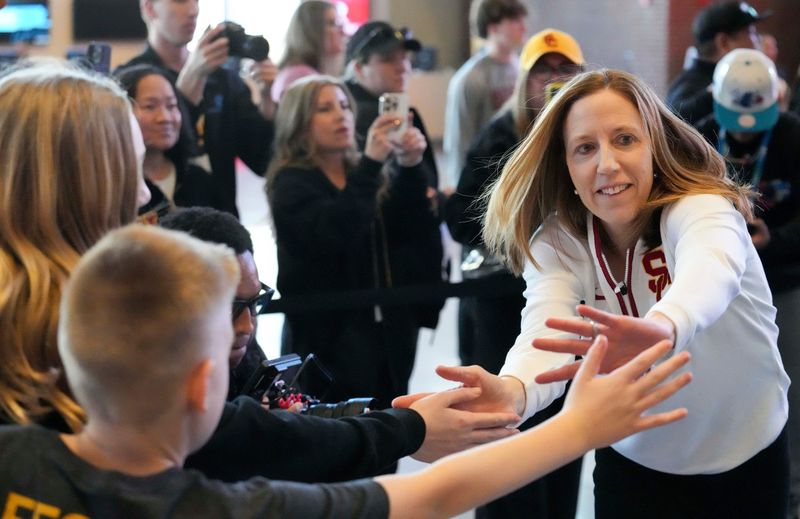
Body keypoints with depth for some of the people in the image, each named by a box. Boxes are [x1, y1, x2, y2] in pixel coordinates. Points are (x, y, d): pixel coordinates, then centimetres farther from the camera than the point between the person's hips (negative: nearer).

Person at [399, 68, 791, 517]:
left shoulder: (702, 207, -24)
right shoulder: (557, 242, -14)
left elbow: (712, 266, -49)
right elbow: (546, 331, -35)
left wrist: (662, 327, -74)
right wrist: (511, 390, -60)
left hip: (747, 458, -2)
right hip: (634, 462, 2)